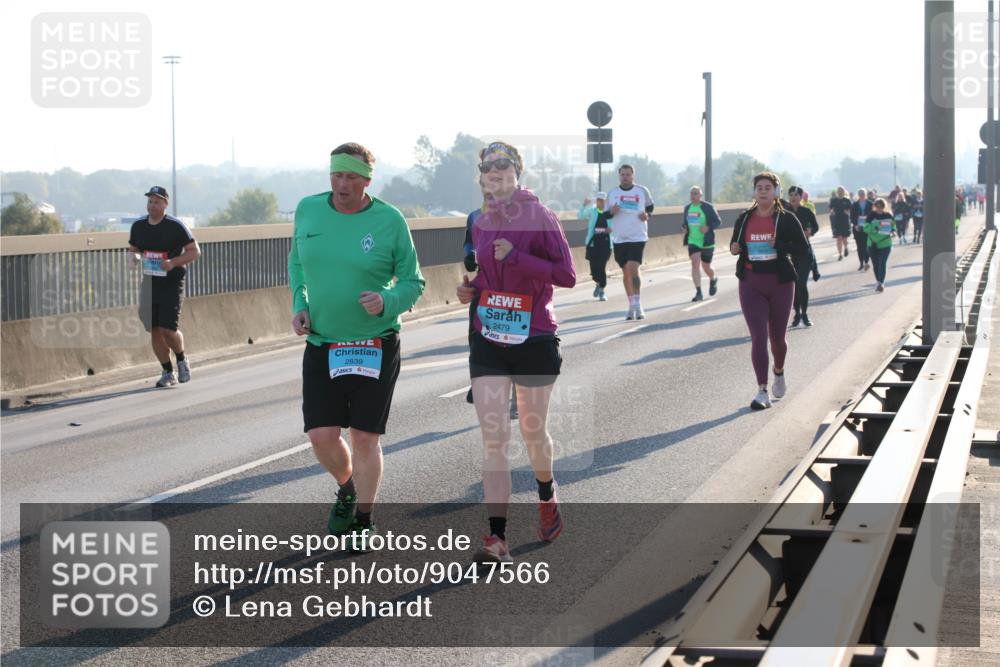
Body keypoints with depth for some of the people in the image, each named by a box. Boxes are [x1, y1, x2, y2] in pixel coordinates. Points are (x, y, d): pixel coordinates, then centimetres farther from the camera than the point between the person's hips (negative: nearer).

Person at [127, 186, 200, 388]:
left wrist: (173, 262, -20)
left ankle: (182, 361, 17)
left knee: (168, 329, -12)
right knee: (154, 330, 2)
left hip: (171, 285, -5)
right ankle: (168, 373, 14)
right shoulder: (138, 226, 5)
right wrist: (134, 257, -6)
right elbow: (133, 249, 19)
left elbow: (195, 251, -6)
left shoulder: (175, 226, -10)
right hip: (149, 285, 5)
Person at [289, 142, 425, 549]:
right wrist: (299, 305, 1)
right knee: (322, 436, -4)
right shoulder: (309, 210, 0)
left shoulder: (389, 221, -9)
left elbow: (412, 283, -2)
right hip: (321, 345, 2)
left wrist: (386, 301, -23)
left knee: (365, 438, 2)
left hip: (375, 347, -2)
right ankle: (347, 489, 29)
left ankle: (363, 521, 21)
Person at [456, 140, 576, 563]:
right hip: (487, 341, 3)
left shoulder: (540, 217, -8)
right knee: (493, 436, -8)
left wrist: (515, 256, -21)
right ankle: (497, 537, -12)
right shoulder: (481, 224, 8)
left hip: (534, 339, -3)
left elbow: (566, 276, -14)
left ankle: (547, 497, 44)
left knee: (532, 431, 13)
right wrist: (470, 290, 2)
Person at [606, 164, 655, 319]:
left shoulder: (642, 191, 1)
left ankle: (637, 305, -10)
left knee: (633, 269, -16)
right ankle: (632, 305, 20)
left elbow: (650, 206, 15)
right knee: (626, 272, 9)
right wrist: (612, 212, -12)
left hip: (637, 237, -3)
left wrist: (647, 215, -6)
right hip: (619, 238, 3)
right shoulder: (612, 193, 5)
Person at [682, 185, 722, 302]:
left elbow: (718, 222, -6)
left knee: (706, 267, 10)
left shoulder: (708, 207, -8)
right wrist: (684, 227, -2)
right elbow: (684, 221, 21)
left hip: (706, 243, -3)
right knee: (695, 264, -15)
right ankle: (698, 292, -17)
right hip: (692, 242, 3)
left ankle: (713, 280, 45)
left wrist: (708, 227, -23)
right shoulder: (687, 207, 7)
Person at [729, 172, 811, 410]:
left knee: (777, 336, 12)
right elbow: (736, 244, 18)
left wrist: (780, 245, -21)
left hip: (780, 283, -1)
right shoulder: (744, 219, 5)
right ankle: (762, 391, -11)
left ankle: (779, 372, 45)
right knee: (758, 336, -11)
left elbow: (803, 248, -4)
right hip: (751, 284, 1)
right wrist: (734, 248, -6)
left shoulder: (786, 219, -3)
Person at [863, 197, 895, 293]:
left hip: (885, 244, -1)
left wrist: (893, 231, -8)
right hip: (873, 244, 1)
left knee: (882, 264, -12)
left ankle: (881, 283, -9)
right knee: (875, 264, 11)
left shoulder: (888, 216, -1)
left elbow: (893, 226, 13)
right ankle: (878, 281, 30)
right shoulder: (871, 215, -5)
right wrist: (876, 228, -25)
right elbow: (866, 228, -10)